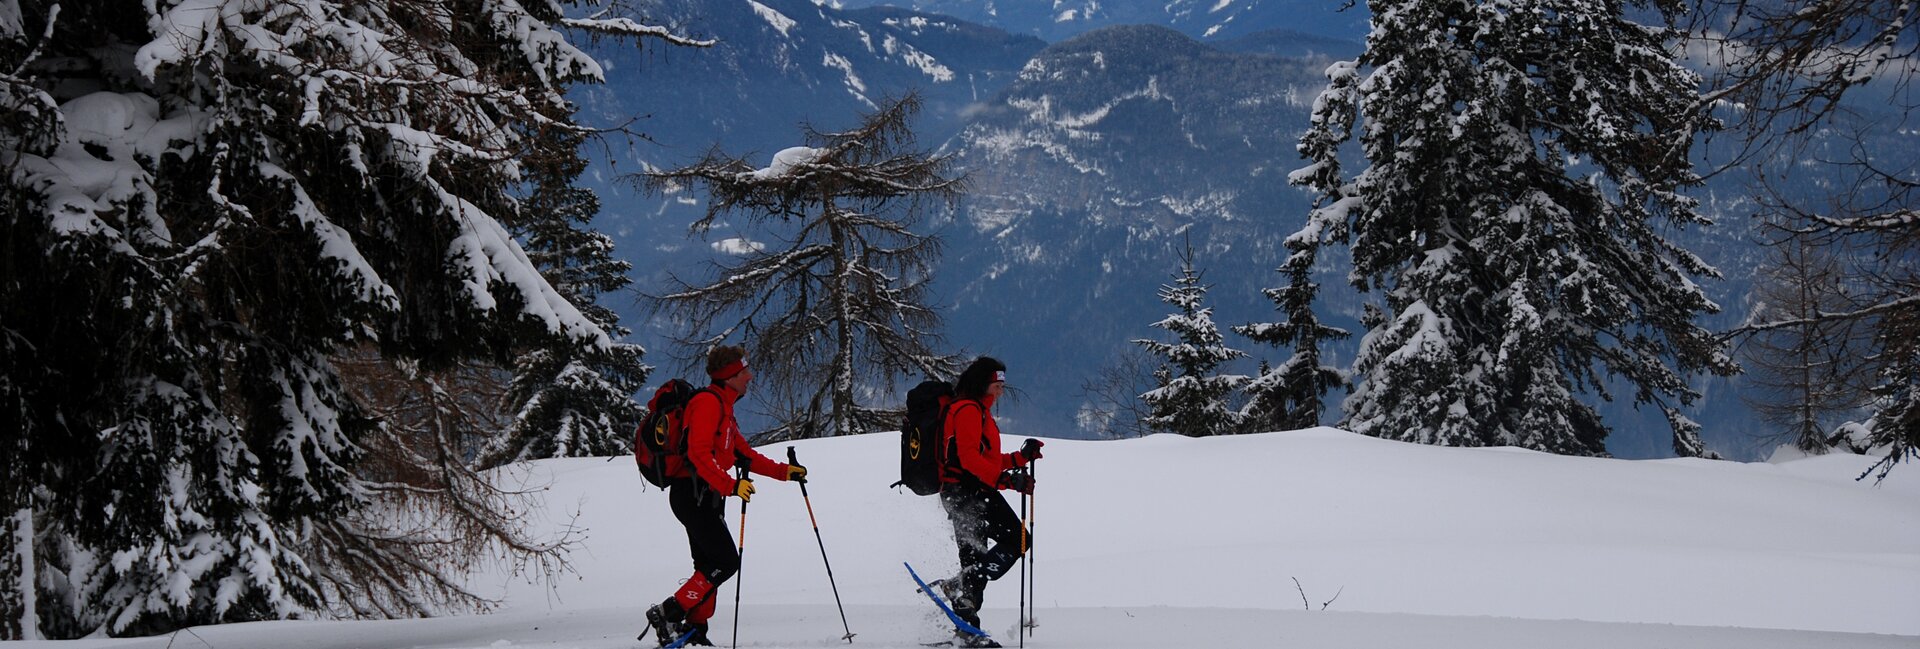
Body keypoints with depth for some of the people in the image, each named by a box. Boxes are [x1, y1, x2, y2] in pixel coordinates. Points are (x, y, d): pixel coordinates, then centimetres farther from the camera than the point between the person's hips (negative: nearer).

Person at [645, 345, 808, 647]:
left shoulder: (723, 407, 20)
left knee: (710, 565, 9)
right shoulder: (708, 402, -13)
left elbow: (744, 454, 26)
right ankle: (668, 613, -13)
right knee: (725, 562, -13)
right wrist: (730, 485, -29)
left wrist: (784, 471, 20)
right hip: (694, 494, -11)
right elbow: (698, 453, -23)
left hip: (705, 497, 11)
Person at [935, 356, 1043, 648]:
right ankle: (961, 585, -23)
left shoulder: (977, 412, 25)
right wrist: (1005, 478, -27)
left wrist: (1021, 457, 19)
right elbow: (969, 457, -21)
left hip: (958, 493, 11)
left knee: (974, 558, 11)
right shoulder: (969, 410, -8)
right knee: (1016, 539, -16)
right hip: (969, 490, -11)